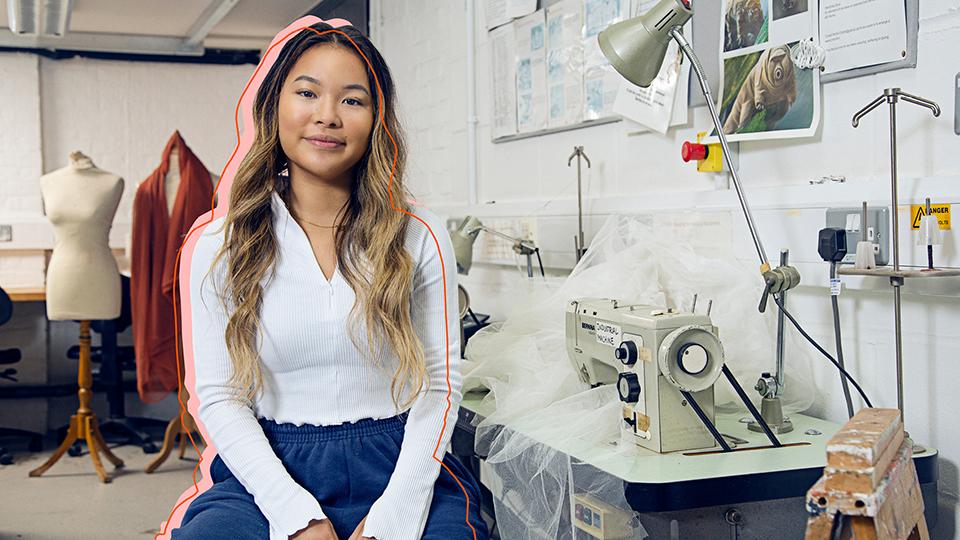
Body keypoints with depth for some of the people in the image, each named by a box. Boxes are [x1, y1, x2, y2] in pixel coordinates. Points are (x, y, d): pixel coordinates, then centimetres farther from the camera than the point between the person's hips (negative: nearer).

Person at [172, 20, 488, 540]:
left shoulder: (420, 237, 4)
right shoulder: (220, 246, 4)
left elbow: (439, 385, 2)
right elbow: (219, 398, 0)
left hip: (398, 467, 1)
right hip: (270, 472, 0)